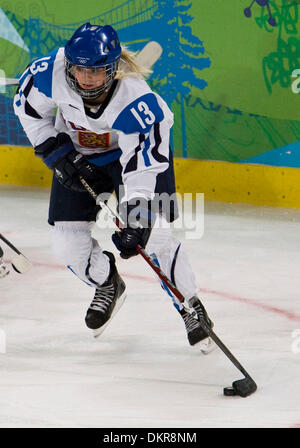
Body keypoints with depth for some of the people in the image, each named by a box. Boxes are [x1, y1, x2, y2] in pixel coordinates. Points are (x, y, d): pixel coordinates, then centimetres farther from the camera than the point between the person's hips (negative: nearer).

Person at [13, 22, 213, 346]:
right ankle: (107, 286, 28)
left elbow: (142, 165, -37)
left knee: (152, 234, -18)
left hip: (137, 147, -4)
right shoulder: (50, 73, -28)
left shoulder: (138, 102, -38)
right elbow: (27, 107, -7)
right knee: (67, 241, -3)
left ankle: (191, 307, 3)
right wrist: (56, 151, -12)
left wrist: (135, 217, -43)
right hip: (79, 153, 4)